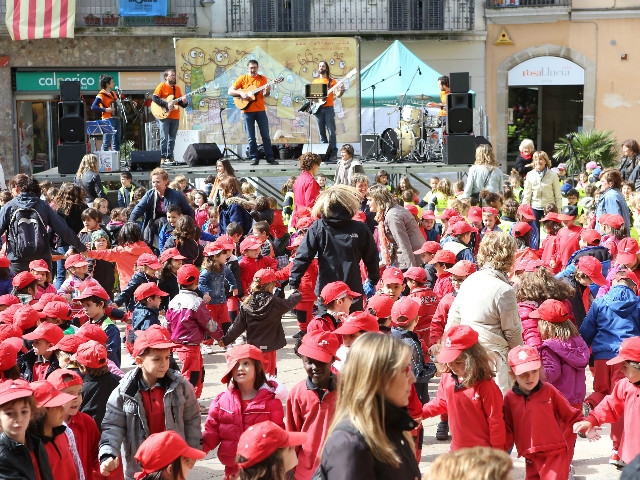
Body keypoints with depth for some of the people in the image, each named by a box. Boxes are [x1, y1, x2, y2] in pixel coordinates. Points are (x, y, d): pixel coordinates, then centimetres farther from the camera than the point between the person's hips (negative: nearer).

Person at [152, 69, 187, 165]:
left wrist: (184, 102, -7)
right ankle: (162, 158, -8)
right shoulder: (162, 86, -1)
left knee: (172, 139, 6)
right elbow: (154, 98, -11)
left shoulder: (177, 88, 16)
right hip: (164, 116, -6)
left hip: (175, 117, 6)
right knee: (164, 138, -10)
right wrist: (166, 104, -18)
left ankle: (170, 157, 10)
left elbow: (182, 104, 17)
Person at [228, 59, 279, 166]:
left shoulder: (262, 78, 6)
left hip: (260, 110, 0)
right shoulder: (242, 78, 3)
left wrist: (267, 91, -24)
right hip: (247, 111, 0)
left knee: (265, 135, 0)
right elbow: (230, 91, 0)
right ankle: (254, 158, 8)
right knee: (251, 137, 2)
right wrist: (241, 93, -15)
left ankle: (270, 157, 2)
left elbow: (265, 95, -1)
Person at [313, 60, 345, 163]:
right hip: (318, 109, 4)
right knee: (321, 132, 4)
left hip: (328, 108, -4)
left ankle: (332, 152, -9)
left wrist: (341, 91, -22)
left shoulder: (331, 81, 6)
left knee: (331, 131, -9)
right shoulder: (314, 81, 17)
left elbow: (337, 95, -1)